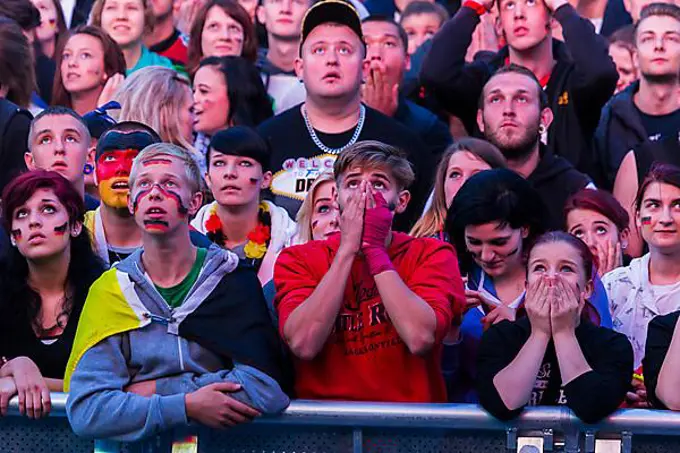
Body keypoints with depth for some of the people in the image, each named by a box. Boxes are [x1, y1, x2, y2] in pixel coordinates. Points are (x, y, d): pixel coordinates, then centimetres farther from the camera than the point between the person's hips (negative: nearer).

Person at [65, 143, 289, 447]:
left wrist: (151, 391, -10)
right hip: (134, 447, 0)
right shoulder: (110, 292, 4)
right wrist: (186, 407, -16)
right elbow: (84, 410, -6)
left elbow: (264, 387, -10)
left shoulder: (234, 280, 2)